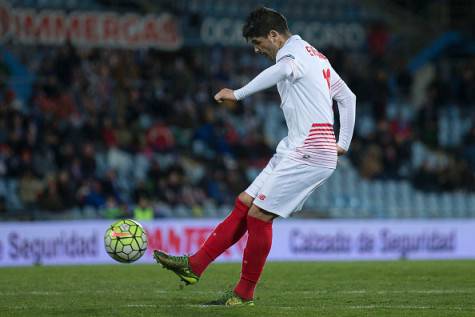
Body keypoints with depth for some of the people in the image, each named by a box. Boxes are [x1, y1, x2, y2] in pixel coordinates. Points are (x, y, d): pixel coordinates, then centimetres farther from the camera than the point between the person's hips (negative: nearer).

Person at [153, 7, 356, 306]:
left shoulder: (294, 50, -9)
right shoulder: (316, 56, 22)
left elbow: (284, 69, -36)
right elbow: (348, 97, 27)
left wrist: (238, 93, -41)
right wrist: (343, 143, 24)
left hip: (309, 154, -10)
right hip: (295, 151, 10)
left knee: (259, 215, -9)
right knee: (244, 205, 7)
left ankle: (245, 293, 0)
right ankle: (195, 265, 6)